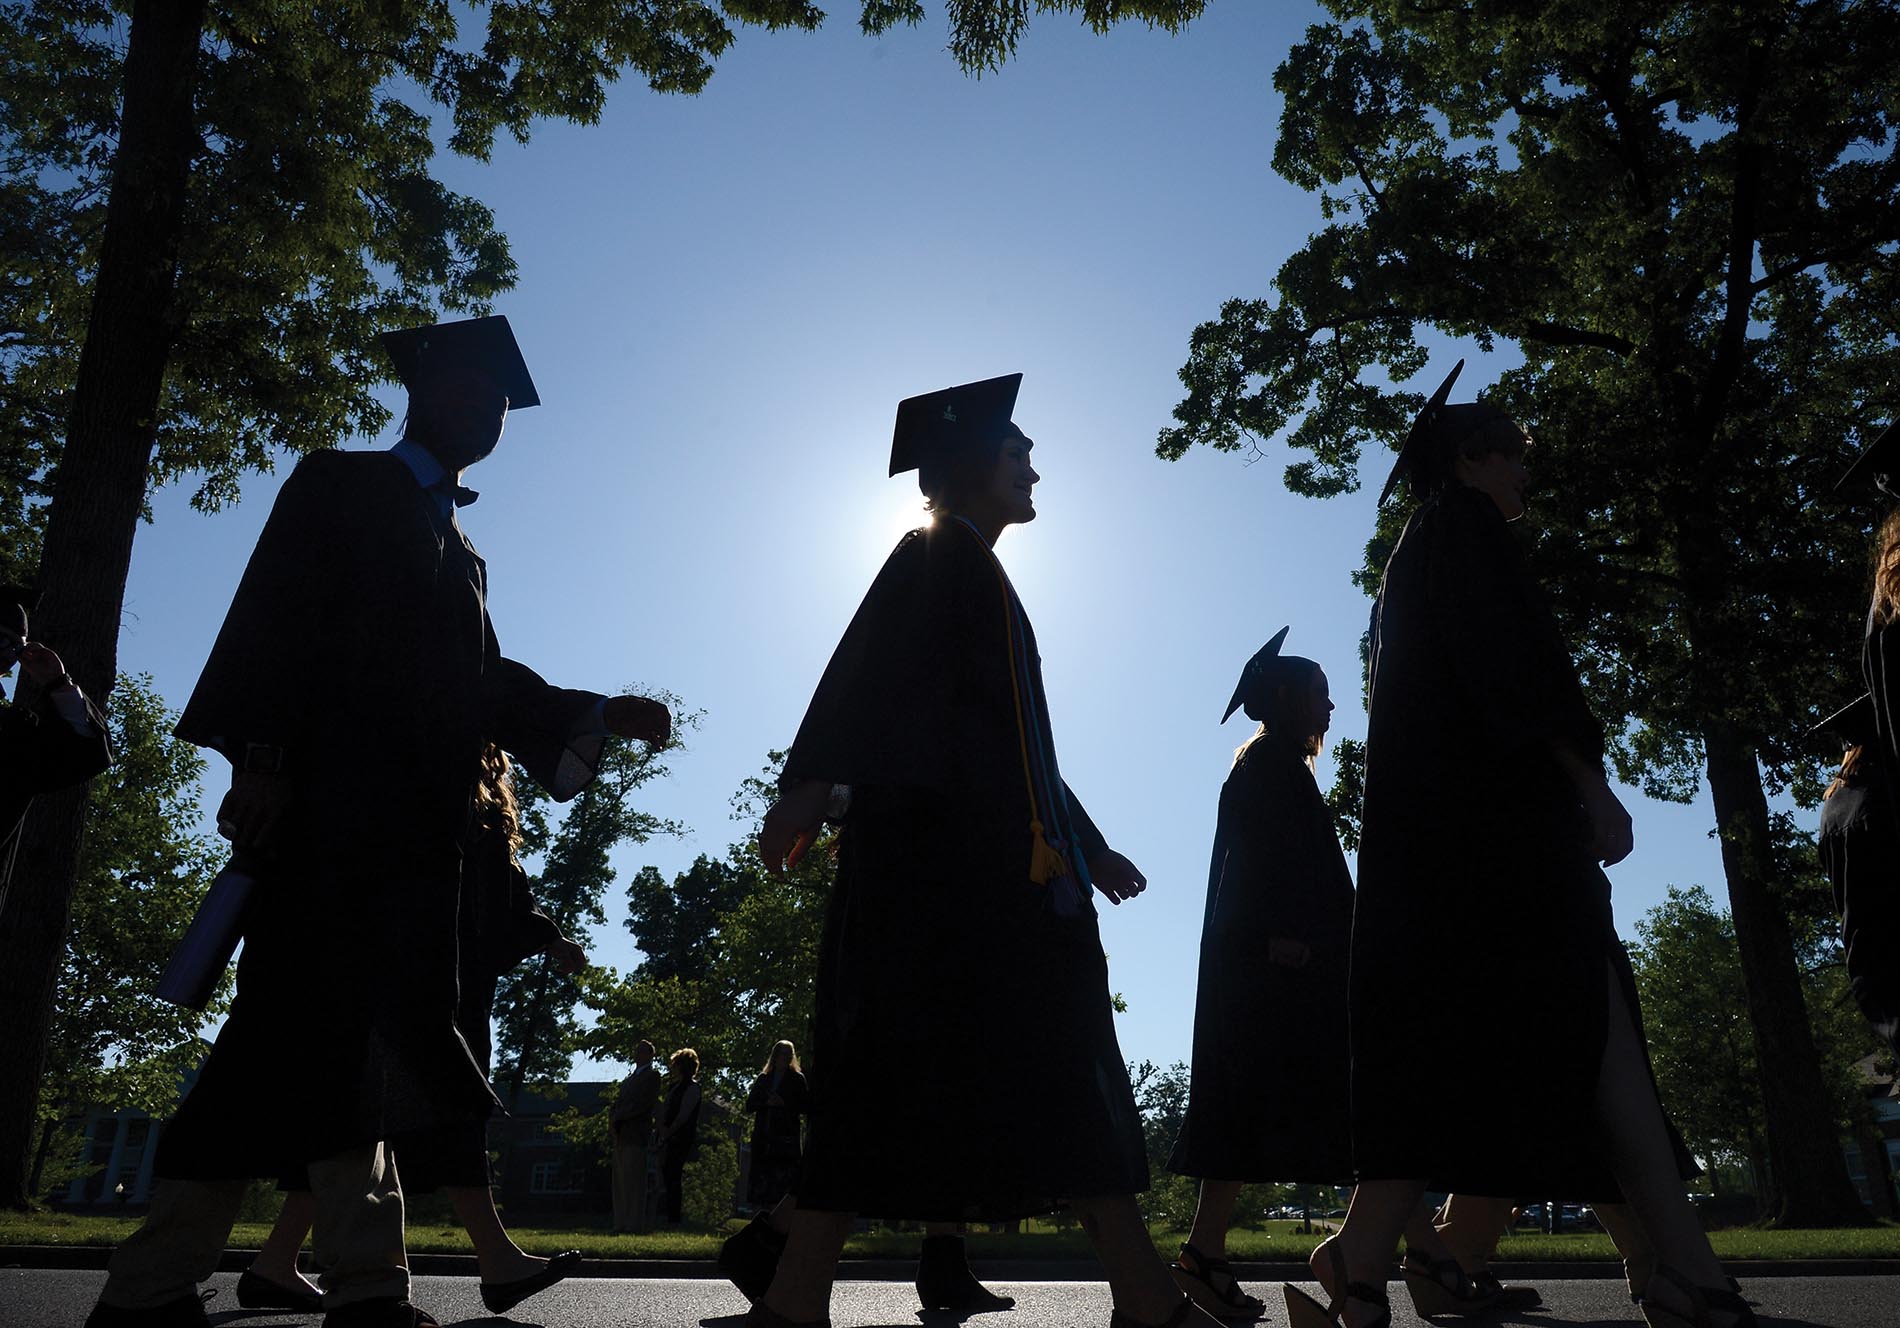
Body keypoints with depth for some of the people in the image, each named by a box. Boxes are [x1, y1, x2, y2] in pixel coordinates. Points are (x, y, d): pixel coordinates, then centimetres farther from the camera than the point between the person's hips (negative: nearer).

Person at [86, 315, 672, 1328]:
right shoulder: (341, 486, 8)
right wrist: (259, 759, -18)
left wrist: (599, 713, 8)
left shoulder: (459, 554, 28)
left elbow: (484, 683, 21)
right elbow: (274, 619, -5)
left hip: (416, 824, 7)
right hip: (333, 805, -7)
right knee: (325, 1025, -13)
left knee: (345, 1034, 5)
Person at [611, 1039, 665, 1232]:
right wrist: (612, 1119, 0)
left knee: (633, 1181, -9)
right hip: (621, 1135, 8)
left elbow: (642, 1104, -11)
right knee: (620, 1181, 7)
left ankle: (635, 1224, -8)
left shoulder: (652, 1076, 0)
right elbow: (618, 1101, 19)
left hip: (636, 1134, -8)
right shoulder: (629, 1077, 25)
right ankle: (621, 1223, 10)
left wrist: (617, 1117, -10)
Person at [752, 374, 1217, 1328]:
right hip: (942, 840, -9)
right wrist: (813, 781, -30)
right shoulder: (936, 556, 1)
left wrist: (1086, 846, 29)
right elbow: (866, 666, -16)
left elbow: (1016, 740, 29)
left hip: (989, 849, 9)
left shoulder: (977, 577, 28)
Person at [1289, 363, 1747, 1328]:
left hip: (1446, 829, 10)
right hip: (1496, 816, -10)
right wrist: (1594, 787, -17)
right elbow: (1513, 663, -14)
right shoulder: (1464, 529, 0)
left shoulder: (1420, 554, 28)